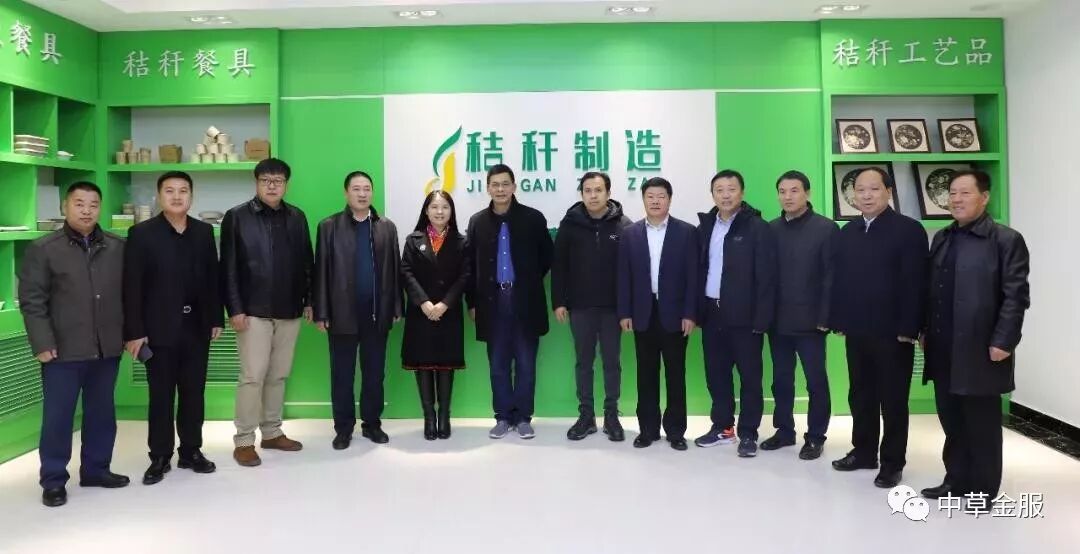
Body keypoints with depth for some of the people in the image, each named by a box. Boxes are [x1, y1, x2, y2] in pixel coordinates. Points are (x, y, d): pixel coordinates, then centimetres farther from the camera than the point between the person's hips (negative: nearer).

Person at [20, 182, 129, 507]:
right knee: (57, 417, 4)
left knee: (102, 413, 13)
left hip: (107, 348, 4)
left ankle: (96, 469, 28)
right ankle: (53, 480, 17)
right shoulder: (43, 249, -3)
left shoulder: (117, 248, 6)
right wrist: (42, 344, -11)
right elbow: (31, 301, -6)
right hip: (63, 350, -3)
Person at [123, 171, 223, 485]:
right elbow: (132, 286, -7)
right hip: (160, 328, -3)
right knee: (161, 396, 6)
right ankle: (159, 457, 18)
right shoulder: (142, 234, -4)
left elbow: (212, 278, 8)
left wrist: (217, 318, 5)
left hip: (197, 327, 3)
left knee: (194, 393, 10)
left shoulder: (204, 232, 7)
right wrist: (134, 331, -11)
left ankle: (191, 451, 23)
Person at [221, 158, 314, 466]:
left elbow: (306, 262, 11)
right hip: (253, 311, -4)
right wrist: (234, 309, -11)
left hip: (289, 311, 4)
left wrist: (309, 300, 8)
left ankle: (272, 433, 23)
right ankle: (244, 441, 9)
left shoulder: (297, 217, 9)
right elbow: (228, 268, -5)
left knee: (279, 375, 11)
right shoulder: (236, 217, -2)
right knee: (252, 377, -2)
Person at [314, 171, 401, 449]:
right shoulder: (329, 226, 1)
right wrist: (321, 312, -6)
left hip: (377, 314, 2)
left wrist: (396, 307, 2)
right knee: (342, 375, 7)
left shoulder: (387, 227, 6)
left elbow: (394, 269, 5)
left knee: (374, 373, 10)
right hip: (342, 313, -1)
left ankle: (372, 423, 24)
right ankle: (343, 428, 19)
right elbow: (321, 270, -2)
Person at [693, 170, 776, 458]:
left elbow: (766, 276, -11)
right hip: (712, 313, 5)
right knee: (716, 373, 12)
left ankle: (748, 433, 16)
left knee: (749, 375, 5)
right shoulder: (705, 226, 9)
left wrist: (761, 318, -15)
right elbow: (699, 269, 10)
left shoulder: (757, 227, -7)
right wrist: (697, 309, 5)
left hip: (744, 315, -5)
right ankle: (722, 427, 26)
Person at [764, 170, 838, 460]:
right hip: (778, 320, 4)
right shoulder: (771, 229, 6)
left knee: (816, 380, 6)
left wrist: (825, 317, -13)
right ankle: (784, 430, 27)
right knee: (781, 380, 13)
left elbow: (831, 276, -9)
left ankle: (815, 437, 19)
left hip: (809, 321, -4)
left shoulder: (826, 228, -5)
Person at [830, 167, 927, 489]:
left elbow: (915, 284, -13)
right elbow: (838, 279, 8)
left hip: (892, 332, -5)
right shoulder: (847, 233, 11)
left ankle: (893, 463, 18)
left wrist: (908, 328, -17)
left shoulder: (909, 230, -7)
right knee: (860, 396, 14)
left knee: (893, 400, 6)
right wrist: (838, 320, 3)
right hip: (857, 331, 5)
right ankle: (863, 452, 28)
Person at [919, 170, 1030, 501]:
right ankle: (956, 481, 27)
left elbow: (1016, 296, -11)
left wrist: (1003, 343, -16)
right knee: (951, 419, 13)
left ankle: (984, 489, 20)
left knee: (982, 423, 6)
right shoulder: (942, 238, 12)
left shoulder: (1006, 240, -7)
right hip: (943, 350, 6)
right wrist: (926, 331, 10)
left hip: (979, 350, -6)